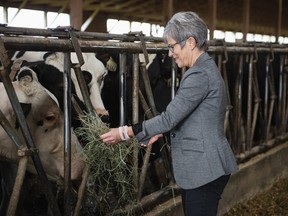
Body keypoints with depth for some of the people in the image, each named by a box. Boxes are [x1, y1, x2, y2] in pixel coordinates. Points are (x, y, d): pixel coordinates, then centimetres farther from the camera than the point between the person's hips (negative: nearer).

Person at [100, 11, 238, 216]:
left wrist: (125, 133, -13)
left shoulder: (200, 75, -19)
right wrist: (159, 132, 10)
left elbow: (169, 117, -20)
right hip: (203, 168, 10)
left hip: (205, 170, -10)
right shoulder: (205, 68, 12)